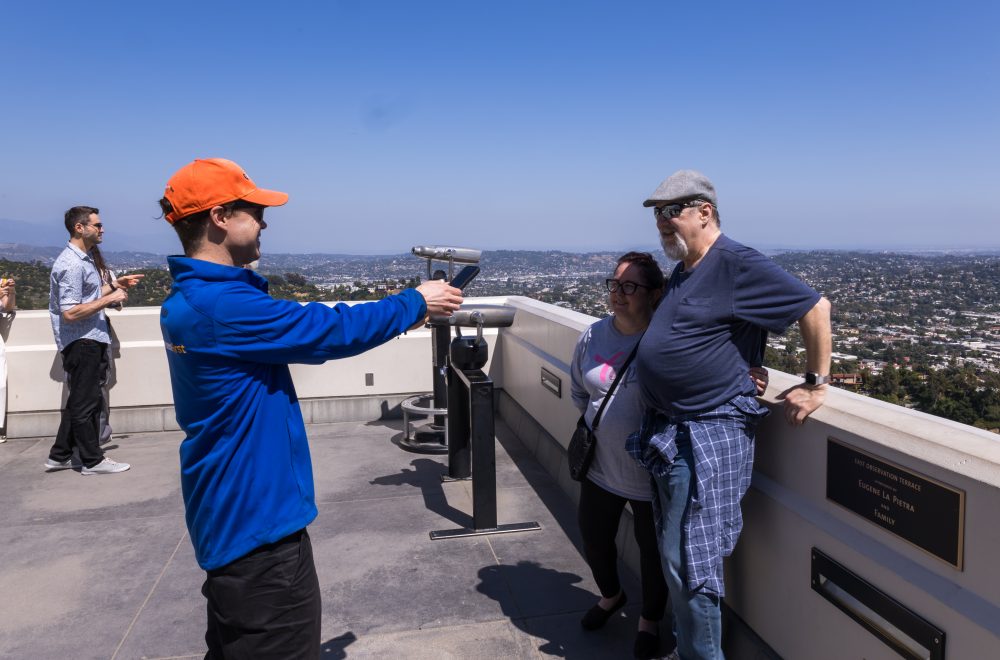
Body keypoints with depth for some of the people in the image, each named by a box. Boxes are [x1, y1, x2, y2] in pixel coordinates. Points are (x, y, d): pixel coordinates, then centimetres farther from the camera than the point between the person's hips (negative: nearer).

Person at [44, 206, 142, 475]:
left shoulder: (84, 259, 13)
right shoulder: (71, 264, -19)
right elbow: (70, 312, -25)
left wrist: (115, 284, 14)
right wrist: (109, 298, -22)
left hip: (90, 341, 10)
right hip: (82, 342, -10)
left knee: (80, 401, 17)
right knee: (86, 402, 1)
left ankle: (60, 456, 27)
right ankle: (93, 460, 12)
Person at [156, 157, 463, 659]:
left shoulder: (194, 299, 8)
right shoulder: (222, 305, -25)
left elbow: (303, 331, 12)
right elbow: (329, 331, -21)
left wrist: (401, 312, 10)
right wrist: (415, 302, -6)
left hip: (234, 513, 10)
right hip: (254, 519, -10)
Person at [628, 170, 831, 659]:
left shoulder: (736, 264, -13)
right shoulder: (682, 272, 14)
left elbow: (815, 307, -14)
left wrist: (815, 385, -11)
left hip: (707, 435, -9)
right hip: (667, 433, 9)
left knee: (687, 560, -2)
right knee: (674, 555, 19)